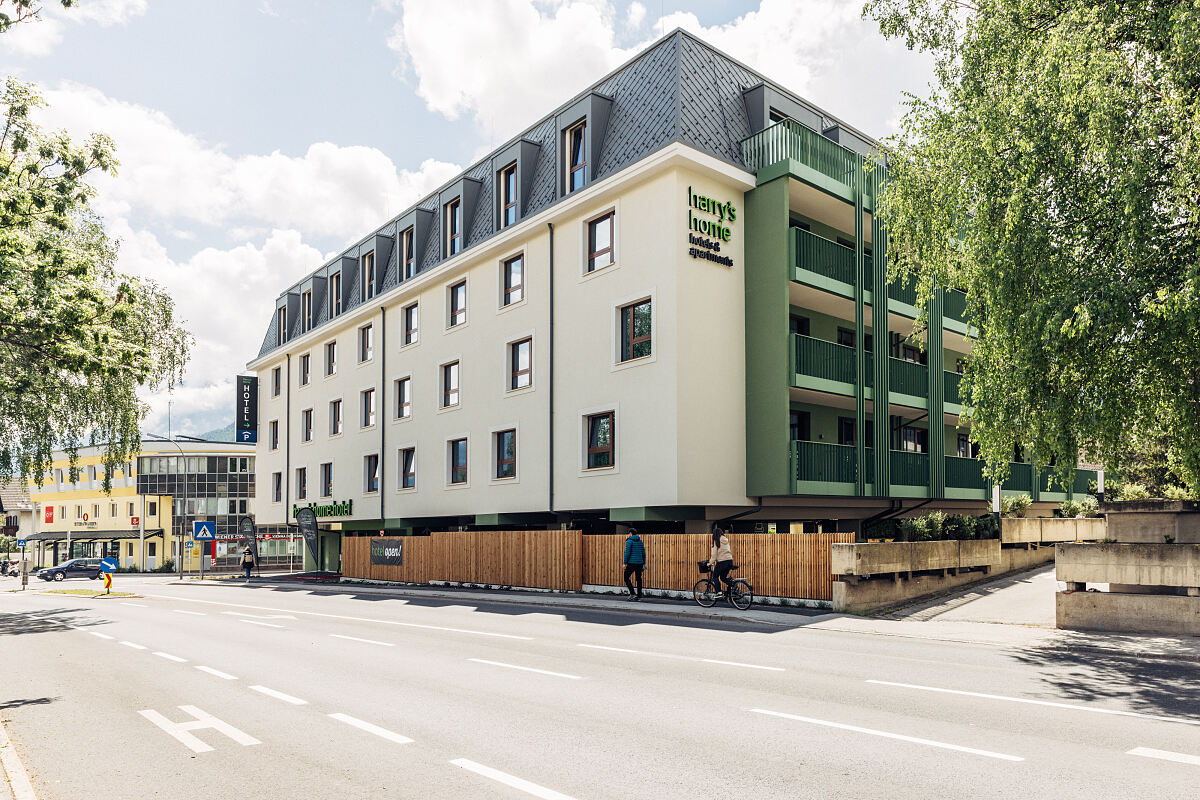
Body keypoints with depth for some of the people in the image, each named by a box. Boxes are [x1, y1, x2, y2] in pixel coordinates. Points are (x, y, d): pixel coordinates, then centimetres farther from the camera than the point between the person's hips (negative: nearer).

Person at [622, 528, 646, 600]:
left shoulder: (629, 541, -7)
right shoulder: (640, 541, 11)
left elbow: (627, 552, -13)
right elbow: (643, 553, 13)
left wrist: (625, 563, -9)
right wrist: (644, 563, 19)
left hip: (632, 563, -6)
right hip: (639, 563, 6)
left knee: (626, 577, 5)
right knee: (639, 579, 10)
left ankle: (632, 594, -5)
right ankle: (639, 596, 11)